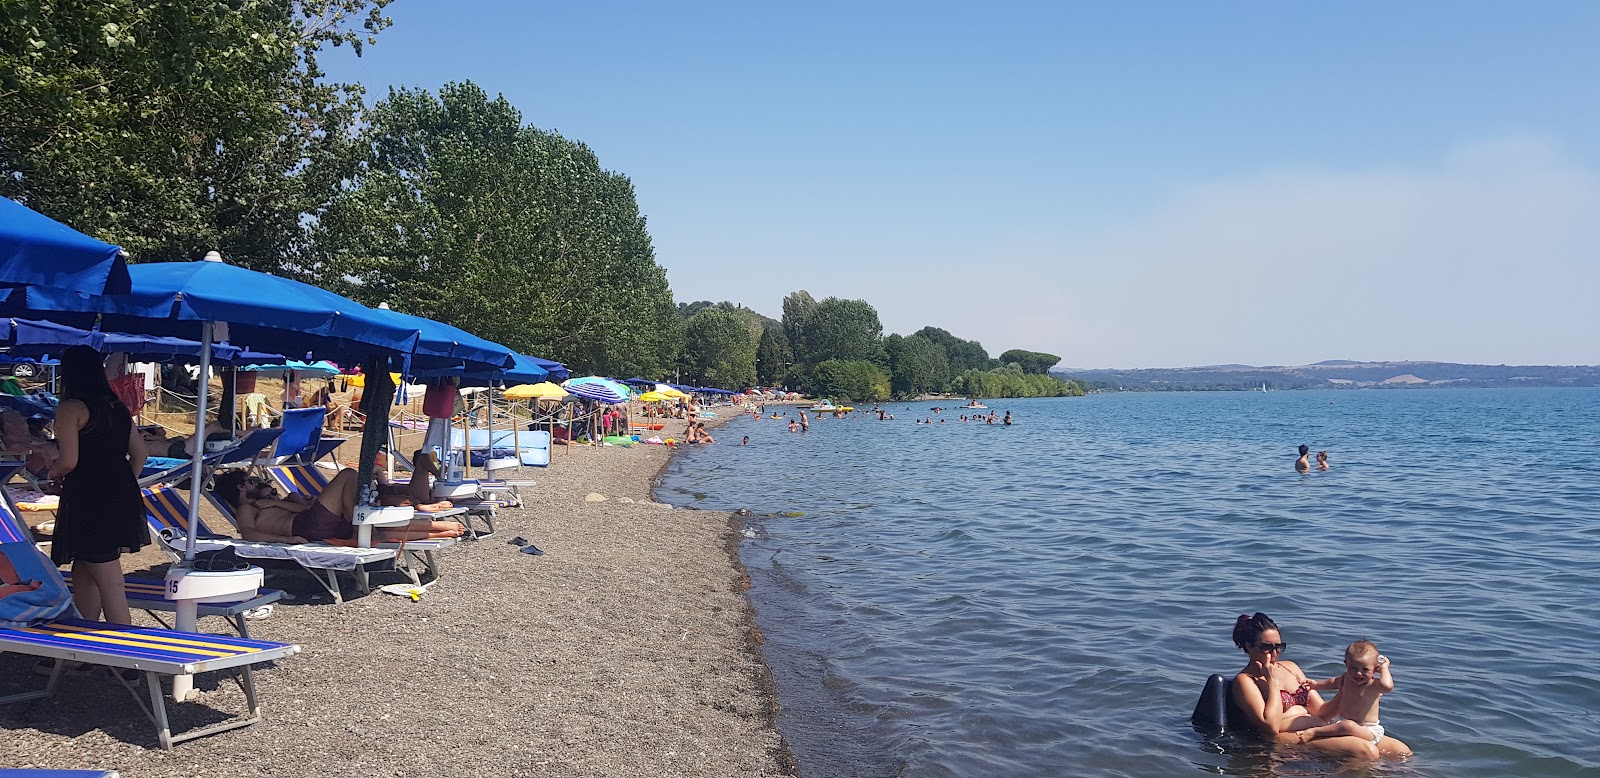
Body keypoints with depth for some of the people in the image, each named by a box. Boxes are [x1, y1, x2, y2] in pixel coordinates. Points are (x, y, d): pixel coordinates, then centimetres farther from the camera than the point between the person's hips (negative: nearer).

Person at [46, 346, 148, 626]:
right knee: (83, 573, 23)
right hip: (122, 498, 8)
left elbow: (69, 461, -15)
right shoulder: (118, 407, 12)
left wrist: (53, 472, 5)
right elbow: (139, 453, 13)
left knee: (111, 587, -6)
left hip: (88, 502, -8)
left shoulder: (70, 409, -10)